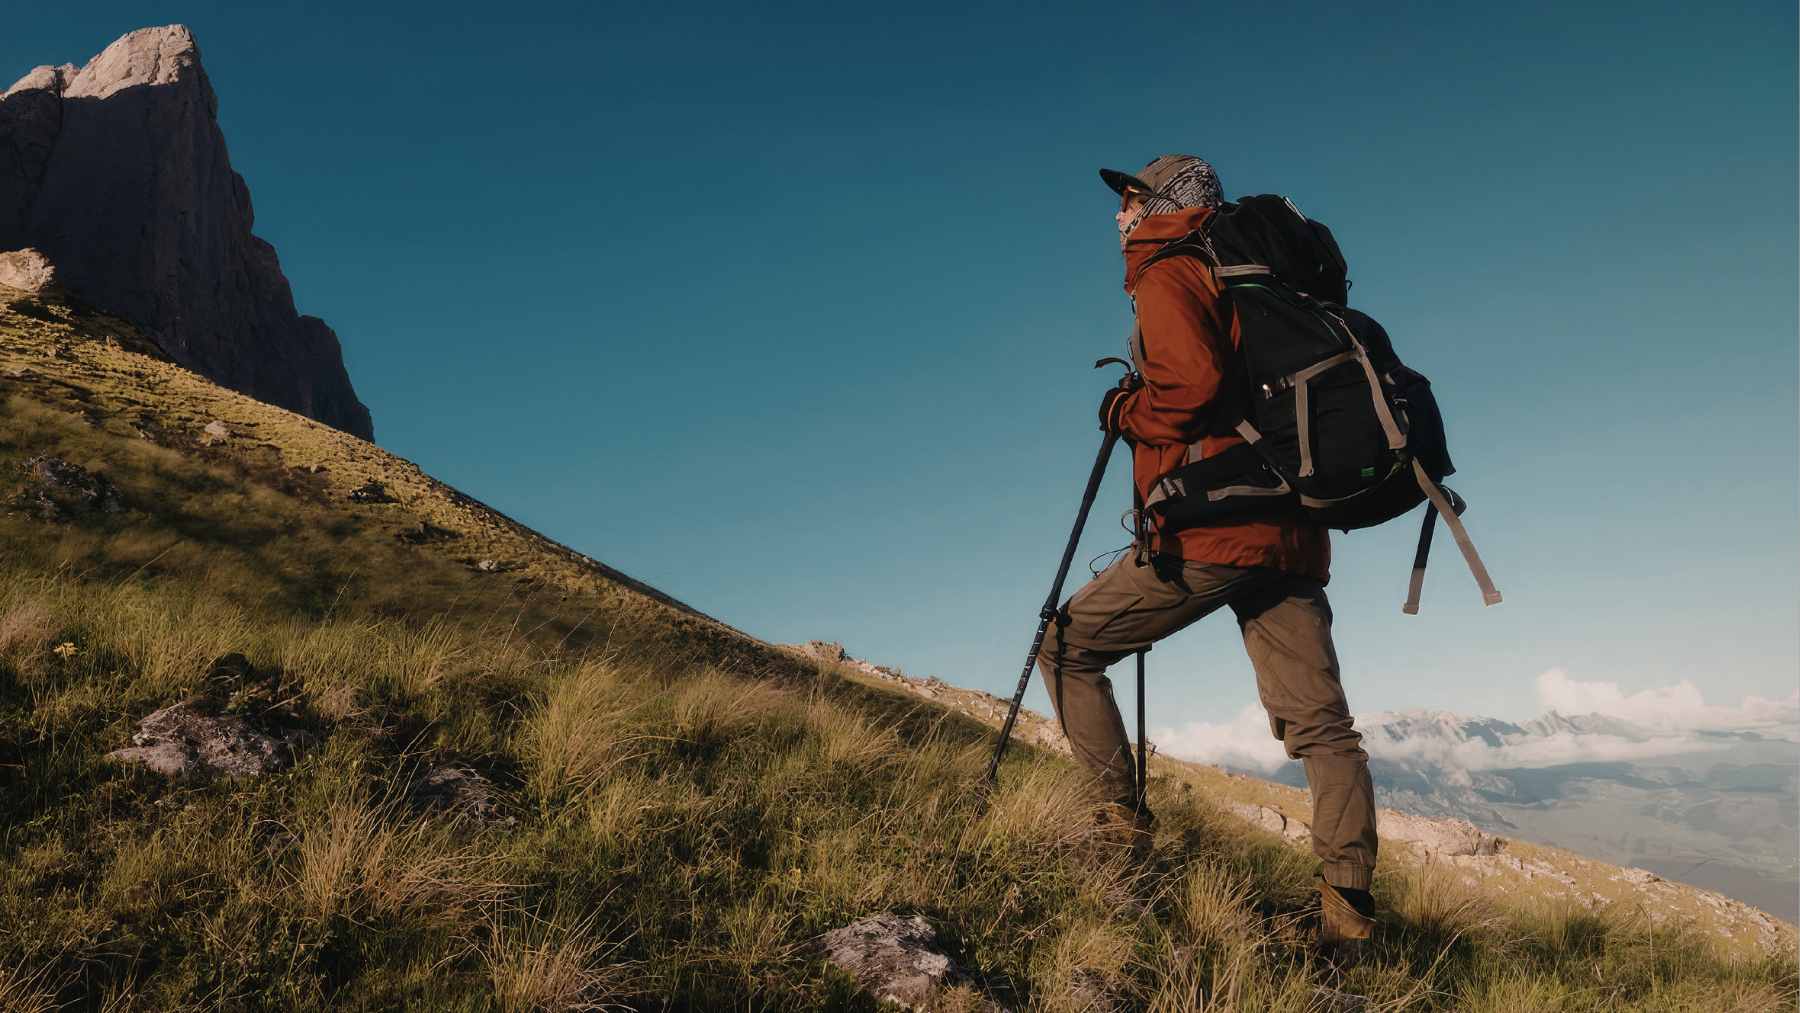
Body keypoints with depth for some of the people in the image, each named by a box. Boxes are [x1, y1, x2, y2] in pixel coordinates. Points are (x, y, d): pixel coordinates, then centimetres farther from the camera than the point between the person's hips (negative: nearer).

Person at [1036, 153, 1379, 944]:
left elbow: (1191, 384, -17)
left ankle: (1122, 820, 3)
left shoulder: (1166, 274, 0)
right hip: (1290, 531, 8)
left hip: (1210, 528, -8)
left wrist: (1123, 413, 0)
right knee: (1320, 723, 4)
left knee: (1066, 647, 6)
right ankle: (1349, 905, -3)